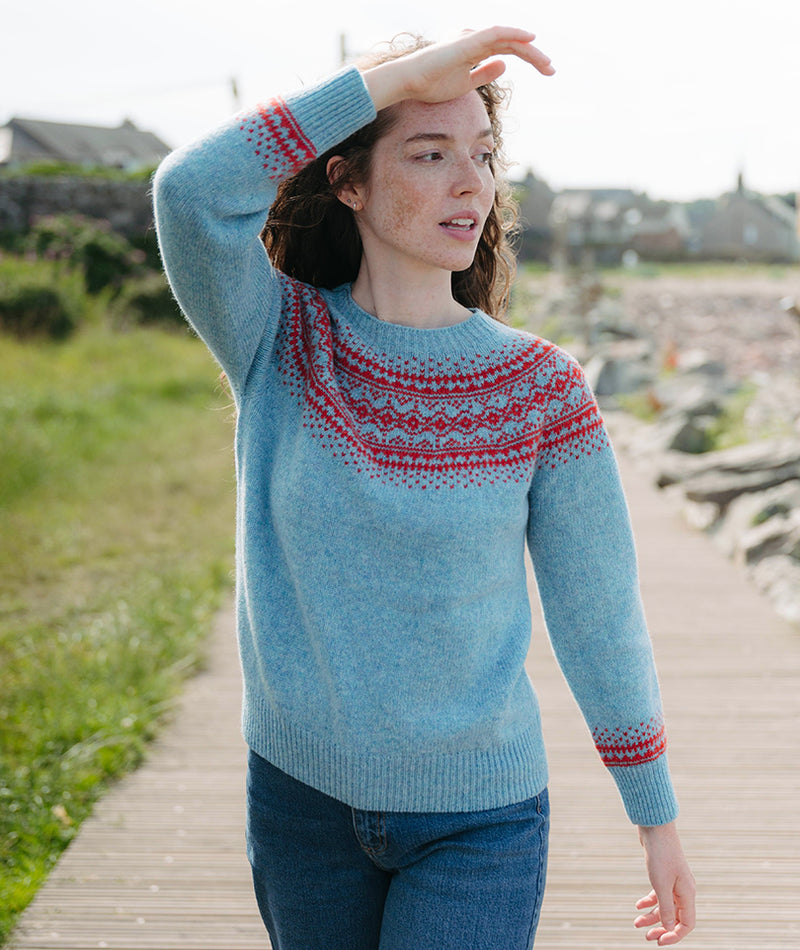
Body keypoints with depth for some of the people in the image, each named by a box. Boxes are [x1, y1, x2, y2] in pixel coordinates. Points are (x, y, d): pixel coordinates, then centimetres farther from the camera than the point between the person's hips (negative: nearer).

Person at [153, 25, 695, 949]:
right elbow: (192, 191, -28)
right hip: (298, 793, 2)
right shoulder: (279, 342, -7)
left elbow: (596, 612, -3)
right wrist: (405, 71, -26)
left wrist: (658, 820, 3)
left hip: (476, 817, -2)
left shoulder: (540, 388, -10)